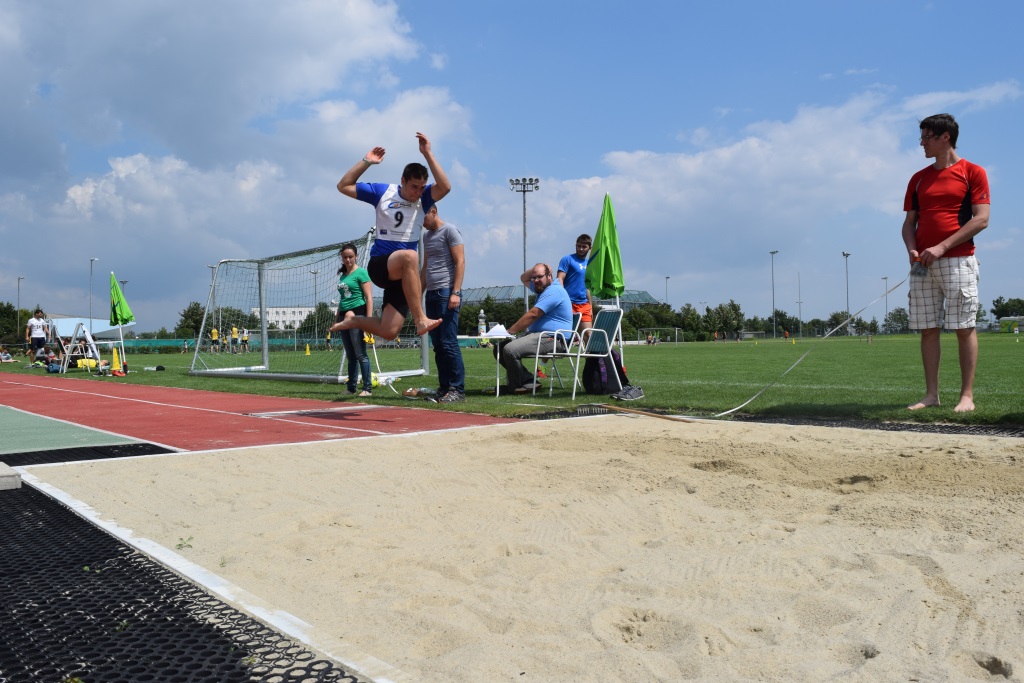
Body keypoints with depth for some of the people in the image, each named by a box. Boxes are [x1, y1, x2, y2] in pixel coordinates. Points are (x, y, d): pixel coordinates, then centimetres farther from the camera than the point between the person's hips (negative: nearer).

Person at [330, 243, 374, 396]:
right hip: (344, 316, 7)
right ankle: (351, 387, 16)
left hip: (357, 315, -7)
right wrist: (336, 320, 21)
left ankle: (368, 388, -4)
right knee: (350, 355, 11)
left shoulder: (361, 273, -4)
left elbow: (369, 298, -10)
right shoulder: (342, 275, 17)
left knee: (360, 354, -8)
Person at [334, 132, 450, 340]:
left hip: (404, 273, 3)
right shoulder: (382, 191, 2)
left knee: (389, 332, -4)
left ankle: (354, 321, 28)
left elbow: (445, 187, -18)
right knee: (409, 255, -39)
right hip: (379, 264, -3)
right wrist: (366, 162, -2)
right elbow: (343, 186, 6)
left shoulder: (423, 198, 3)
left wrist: (427, 154, -19)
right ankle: (420, 319, -40)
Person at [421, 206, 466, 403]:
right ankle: (444, 387, 10)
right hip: (432, 294, 8)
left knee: (449, 343, -10)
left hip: (446, 292, -8)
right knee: (437, 344, 6)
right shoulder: (426, 235, 21)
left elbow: (460, 262, -9)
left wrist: (455, 293, -17)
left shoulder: (450, 231, -2)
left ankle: (457, 389, -7)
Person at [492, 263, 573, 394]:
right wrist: (534, 270, 13)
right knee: (499, 347, 1)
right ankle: (527, 380, -7)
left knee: (510, 349, -30)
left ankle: (517, 385, -7)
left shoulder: (554, 291, -13)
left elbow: (532, 315, -19)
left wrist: (510, 331, -15)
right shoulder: (542, 288, 19)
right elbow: (524, 278, 35)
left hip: (552, 339, -11)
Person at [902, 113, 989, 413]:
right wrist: (912, 249, -4)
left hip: (958, 261, -5)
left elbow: (981, 219, -6)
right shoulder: (918, 179, 16)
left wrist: (941, 247, -14)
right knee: (928, 329, 3)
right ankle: (931, 394, 7)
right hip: (922, 265, 5)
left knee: (964, 328, -4)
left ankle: (967, 395, 0)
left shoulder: (972, 172, 2)